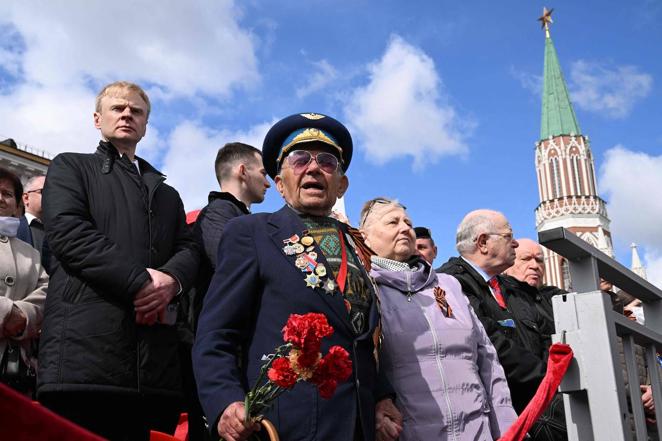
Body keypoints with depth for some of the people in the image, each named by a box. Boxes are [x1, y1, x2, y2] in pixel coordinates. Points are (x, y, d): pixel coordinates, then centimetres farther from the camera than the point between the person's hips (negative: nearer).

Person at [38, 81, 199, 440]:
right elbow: (66, 231, -3)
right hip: (85, 337, -4)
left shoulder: (166, 193, 30)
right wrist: (138, 281, -12)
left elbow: (188, 250, 16)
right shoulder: (70, 167, 16)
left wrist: (171, 280, -9)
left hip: (155, 352, 4)